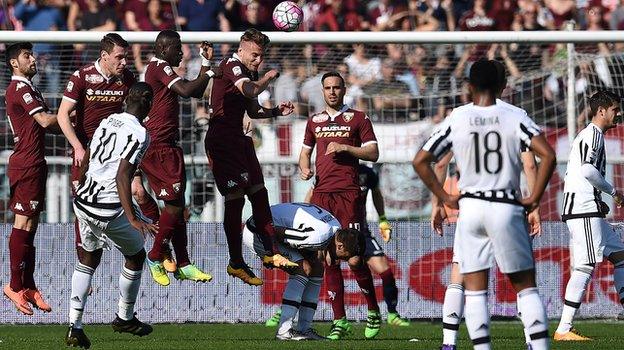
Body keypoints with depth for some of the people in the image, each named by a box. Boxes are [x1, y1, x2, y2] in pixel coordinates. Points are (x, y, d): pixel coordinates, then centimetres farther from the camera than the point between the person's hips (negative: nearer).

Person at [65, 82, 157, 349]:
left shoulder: (107, 122, 9)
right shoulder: (139, 134, -14)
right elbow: (122, 176, -23)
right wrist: (132, 218, -27)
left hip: (83, 203, 7)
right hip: (109, 210, -7)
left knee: (89, 257, 21)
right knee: (136, 256, 17)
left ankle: (74, 326, 11)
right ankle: (124, 318, 32)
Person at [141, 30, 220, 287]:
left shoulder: (158, 69, 22)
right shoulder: (160, 67, -10)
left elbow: (196, 93, 28)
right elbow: (186, 91, -24)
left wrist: (206, 63, 23)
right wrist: (210, 73, -10)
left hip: (165, 147, 11)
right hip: (158, 147, -11)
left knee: (176, 205, 9)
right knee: (175, 203, -10)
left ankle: (183, 265, 11)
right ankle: (155, 258, 0)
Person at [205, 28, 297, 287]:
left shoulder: (250, 72, 15)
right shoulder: (231, 67, -14)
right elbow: (250, 90, -32)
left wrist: (277, 111, 7)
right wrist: (269, 77, -13)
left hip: (238, 139, 10)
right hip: (222, 141, -10)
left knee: (259, 194, 10)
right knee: (235, 198, -8)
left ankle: (271, 254, 16)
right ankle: (236, 263, -3)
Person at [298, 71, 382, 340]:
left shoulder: (357, 119, 7)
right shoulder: (314, 121, 19)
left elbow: (373, 154, 3)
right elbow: (305, 151, 27)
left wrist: (344, 148, -9)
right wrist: (304, 168, 6)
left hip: (348, 194, -4)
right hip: (321, 194, 4)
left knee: (354, 259, -10)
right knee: (329, 260, 1)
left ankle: (374, 312, 7)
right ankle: (339, 321, 5)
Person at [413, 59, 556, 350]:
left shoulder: (456, 120, 1)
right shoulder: (514, 116, -2)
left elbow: (420, 162, 2)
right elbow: (548, 156, -12)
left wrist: (445, 198, 9)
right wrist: (534, 198, -3)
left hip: (470, 206, 1)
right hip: (507, 208, -1)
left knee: (474, 290, 5)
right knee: (525, 285, 6)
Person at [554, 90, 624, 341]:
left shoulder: (587, 135, 24)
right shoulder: (594, 134, -8)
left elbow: (575, 172, 25)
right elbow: (588, 169, -21)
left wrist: (598, 200, 18)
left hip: (589, 212, 11)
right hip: (583, 210, -11)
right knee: (585, 267, -13)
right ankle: (564, 330, -16)